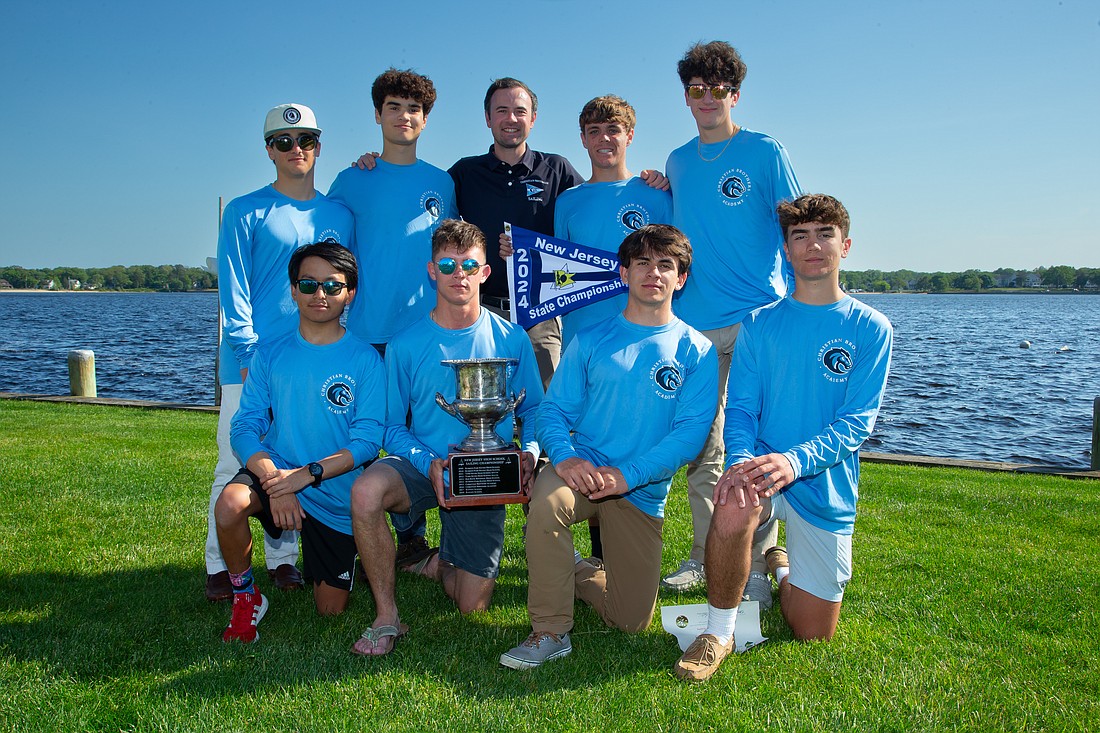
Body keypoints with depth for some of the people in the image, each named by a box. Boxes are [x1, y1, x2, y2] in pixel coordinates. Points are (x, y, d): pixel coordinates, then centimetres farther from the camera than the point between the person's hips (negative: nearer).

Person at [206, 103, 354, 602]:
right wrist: (248, 355, -12)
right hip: (252, 359, -3)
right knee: (237, 462, -1)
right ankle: (221, 566, 9)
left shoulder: (338, 216, 13)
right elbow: (234, 292, -3)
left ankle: (283, 558, 18)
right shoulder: (246, 213, 2)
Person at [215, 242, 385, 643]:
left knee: (331, 611, 5)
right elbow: (245, 427, -5)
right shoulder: (271, 353, 1)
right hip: (276, 473, 1)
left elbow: (367, 441, -12)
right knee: (229, 505, -33)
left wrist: (309, 473, -25)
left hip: (336, 494, -1)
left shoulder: (364, 359, -7)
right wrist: (272, 478, -23)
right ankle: (245, 597, -4)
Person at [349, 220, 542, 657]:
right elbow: (393, 426, -2)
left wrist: (530, 453, -17)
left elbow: (533, 410, 5)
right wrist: (429, 464, -21)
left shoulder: (511, 340, -1)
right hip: (423, 464, 0)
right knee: (366, 490, -36)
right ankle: (386, 616, -15)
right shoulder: (406, 345, -2)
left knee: (473, 608, -3)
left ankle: (443, 561, 35)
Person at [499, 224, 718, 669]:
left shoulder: (697, 352, 1)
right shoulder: (590, 341, 5)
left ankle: (572, 571, 33)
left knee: (632, 620, 1)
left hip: (643, 491, 1)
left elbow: (691, 431, -9)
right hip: (581, 472, -1)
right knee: (547, 499, -37)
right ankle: (550, 632, -18)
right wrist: (565, 456, -23)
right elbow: (554, 409, 1)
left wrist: (627, 474, -23)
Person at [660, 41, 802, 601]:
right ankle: (703, 556, 18)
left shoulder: (765, 152, 3)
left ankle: (755, 566, 6)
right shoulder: (677, 163, 16)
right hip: (693, 324, 4)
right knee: (701, 449, 7)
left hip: (757, 320, -4)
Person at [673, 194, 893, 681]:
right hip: (761, 466, 0)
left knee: (814, 635, 6)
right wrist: (740, 460, -26)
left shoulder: (869, 328, -1)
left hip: (825, 486, 1)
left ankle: (782, 568, 39)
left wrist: (795, 460, -29)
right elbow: (740, 408, -3)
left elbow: (856, 422, -10)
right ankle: (718, 631, -13)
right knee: (734, 508, -37)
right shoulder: (761, 322, 4)